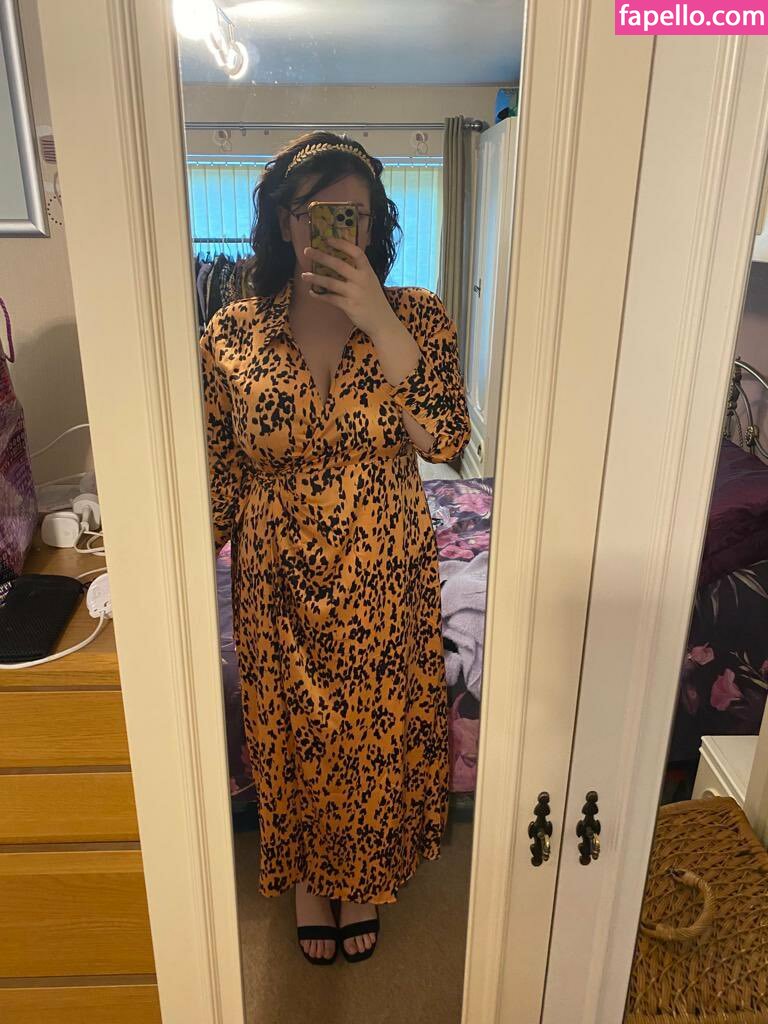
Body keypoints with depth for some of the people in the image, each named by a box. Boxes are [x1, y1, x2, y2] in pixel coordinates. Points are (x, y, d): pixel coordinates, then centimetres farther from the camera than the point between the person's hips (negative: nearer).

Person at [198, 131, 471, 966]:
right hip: (278, 587, 1)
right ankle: (306, 877, 49)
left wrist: (378, 322, -26)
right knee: (293, 739, 19)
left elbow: (445, 441, -20)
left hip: (385, 581, 0)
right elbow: (216, 480, 0)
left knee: (375, 737, 18)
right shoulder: (231, 333, -7)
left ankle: (362, 878, 49)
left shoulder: (416, 317, -7)